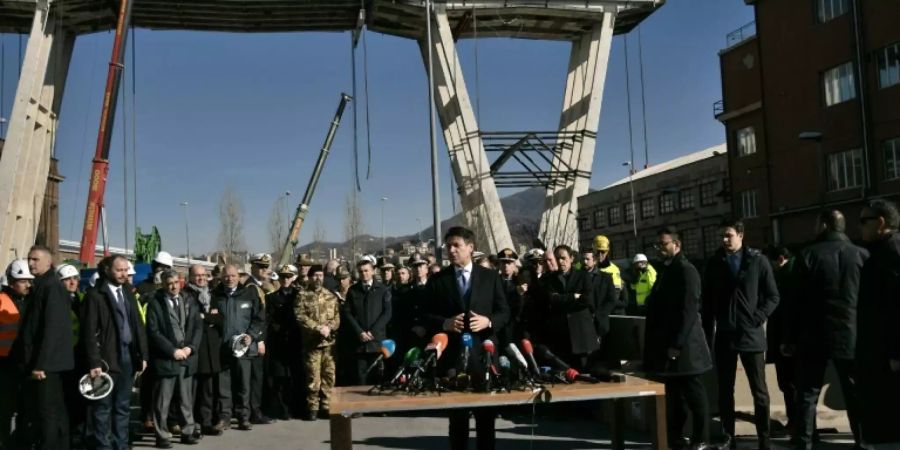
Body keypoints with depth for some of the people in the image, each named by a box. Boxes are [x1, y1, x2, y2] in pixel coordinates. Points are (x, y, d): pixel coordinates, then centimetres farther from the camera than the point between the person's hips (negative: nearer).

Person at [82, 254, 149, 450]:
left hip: (128, 355, 6)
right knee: (103, 407, 0)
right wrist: (94, 362, -16)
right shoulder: (95, 295, -6)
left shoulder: (128, 293, 13)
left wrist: (143, 354, 8)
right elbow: (89, 332, -10)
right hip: (107, 357, -6)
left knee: (123, 406, 12)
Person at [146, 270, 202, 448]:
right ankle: (162, 436, 10)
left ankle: (187, 432, 20)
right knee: (162, 401, 1)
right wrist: (173, 350, -13)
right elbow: (153, 332, -10)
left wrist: (190, 348, -7)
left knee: (186, 399, 11)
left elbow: (198, 327, 7)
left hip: (187, 358, 4)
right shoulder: (155, 304, -3)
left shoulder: (189, 302, 11)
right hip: (165, 359, -4)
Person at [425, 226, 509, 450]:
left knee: (486, 412, 9)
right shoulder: (437, 280, 5)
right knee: (457, 413, 8)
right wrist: (444, 323, -16)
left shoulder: (490, 276, 5)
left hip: (482, 352, 0)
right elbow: (427, 316, 3)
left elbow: (504, 312, 5)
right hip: (452, 354, 0)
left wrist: (488, 321, -14)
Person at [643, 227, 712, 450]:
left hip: (683, 346, -8)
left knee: (694, 395, 3)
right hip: (666, 344, 8)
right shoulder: (665, 270, 16)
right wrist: (657, 342, 15)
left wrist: (678, 344, -20)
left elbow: (689, 310, -17)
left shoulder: (686, 270, -11)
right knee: (672, 395, 13)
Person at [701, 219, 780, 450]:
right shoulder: (714, 264, 5)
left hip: (751, 335, -2)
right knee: (725, 390, 8)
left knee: (759, 391, 4)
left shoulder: (758, 260, -1)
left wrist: (757, 318, -11)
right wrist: (708, 335, 5)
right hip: (724, 336, 2)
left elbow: (773, 296, 2)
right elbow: (707, 303, 8)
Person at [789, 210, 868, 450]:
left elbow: (798, 299, -5)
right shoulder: (862, 255, 1)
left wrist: (792, 337, 1)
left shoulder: (809, 255, -5)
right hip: (851, 335, 2)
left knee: (807, 394, 6)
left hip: (814, 336, -1)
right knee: (856, 395, 10)